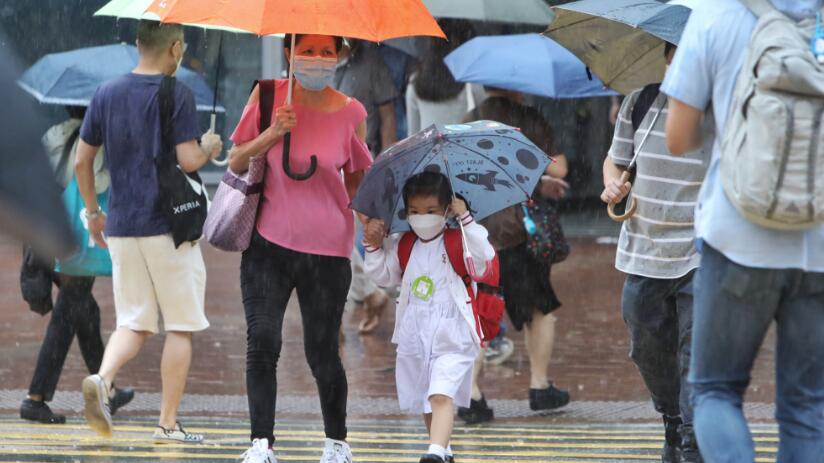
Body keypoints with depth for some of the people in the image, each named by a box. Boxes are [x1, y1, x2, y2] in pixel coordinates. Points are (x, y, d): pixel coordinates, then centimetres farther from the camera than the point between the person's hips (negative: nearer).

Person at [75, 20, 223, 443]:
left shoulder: (106, 94, 8)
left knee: (134, 324, 10)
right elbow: (187, 161, -16)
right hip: (169, 228, -5)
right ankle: (168, 423, 5)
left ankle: (102, 379, -19)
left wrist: (93, 211, 21)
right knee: (180, 326, 6)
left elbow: (82, 161, 10)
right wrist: (209, 150, 6)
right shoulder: (176, 94, -9)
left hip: (121, 229, 5)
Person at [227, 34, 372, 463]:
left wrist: (367, 215, -1)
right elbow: (236, 162, 3)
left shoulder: (349, 113, -1)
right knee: (262, 342, -9)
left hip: (326, 249, 0)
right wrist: (271, 135, -13)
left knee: (322, 350, 5)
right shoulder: (268, 97, -2)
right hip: (269, 241, 0)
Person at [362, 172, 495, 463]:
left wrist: (466, 219, -22)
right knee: (425, 400, 17)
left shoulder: (458, 243, -5)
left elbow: (484, 256, -21)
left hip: (451, 337, -6)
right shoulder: (402, 246, 9)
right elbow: (381, 275, 14)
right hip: (414, 337, 6)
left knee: (441, 396, -21)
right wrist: (374, 245, 1)